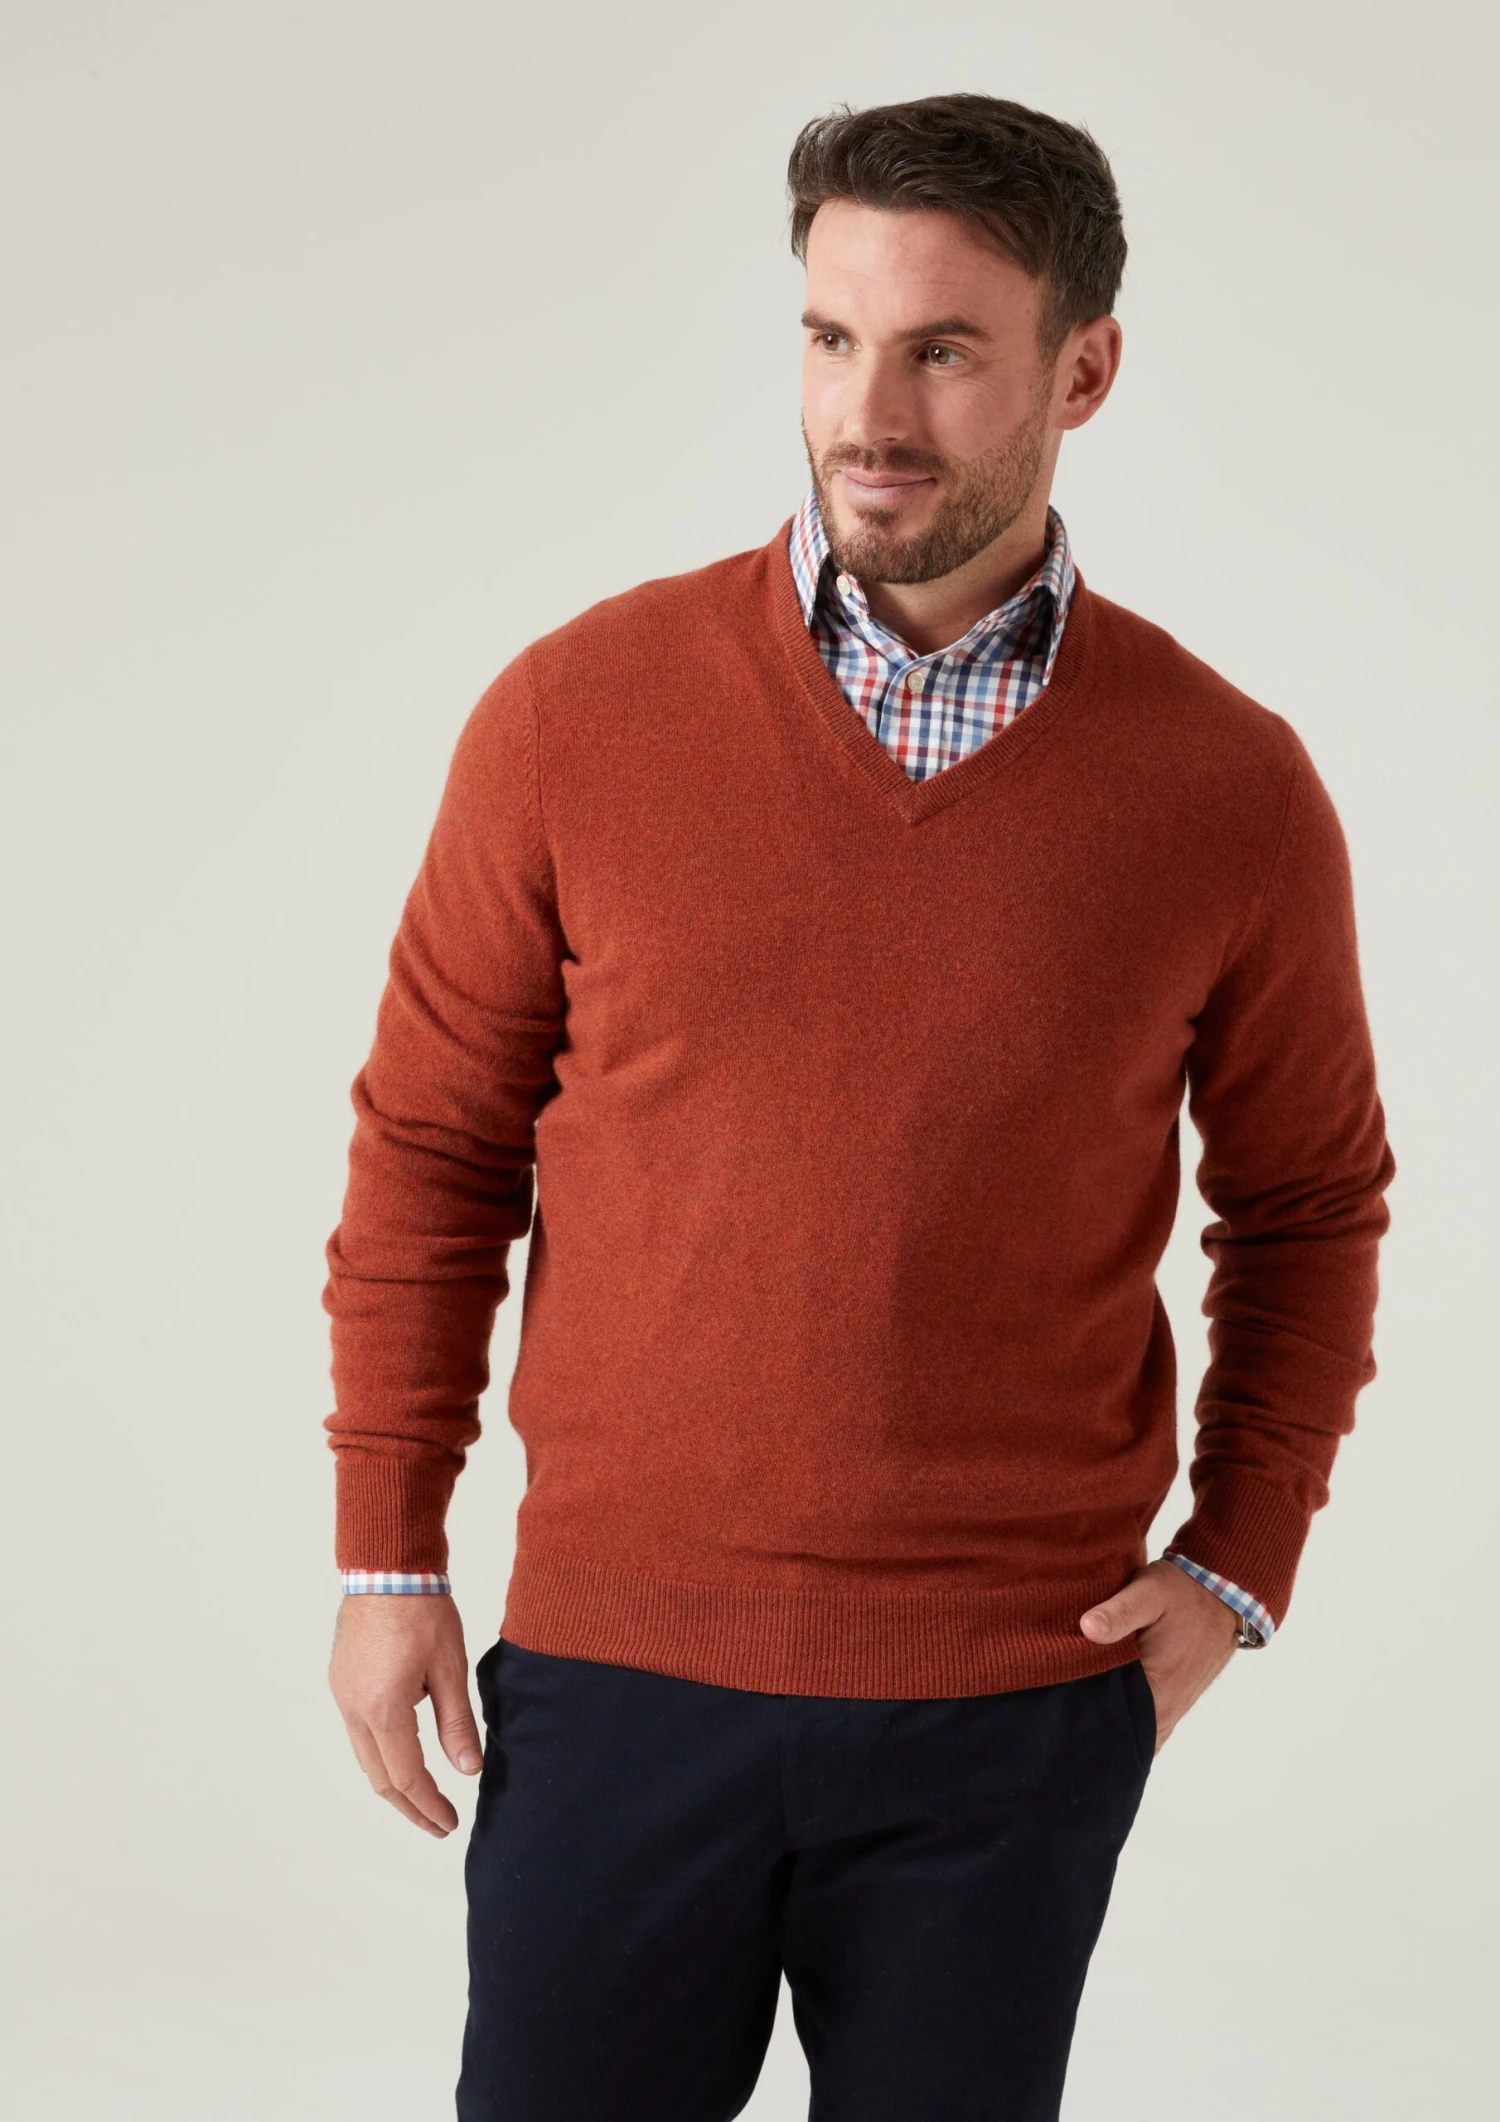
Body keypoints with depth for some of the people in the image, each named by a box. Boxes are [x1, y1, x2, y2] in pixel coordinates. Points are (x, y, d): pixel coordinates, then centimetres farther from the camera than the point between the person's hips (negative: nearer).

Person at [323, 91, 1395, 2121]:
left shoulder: (1230, 790, -3)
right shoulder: (578, 714, -4)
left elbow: (1309, 1203, 10)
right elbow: (432, 1146, 4)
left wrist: (1241, 1563, 2)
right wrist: (387, 1553, 3)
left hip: (1016, 1715, 1)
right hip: (618, 1669, 0)